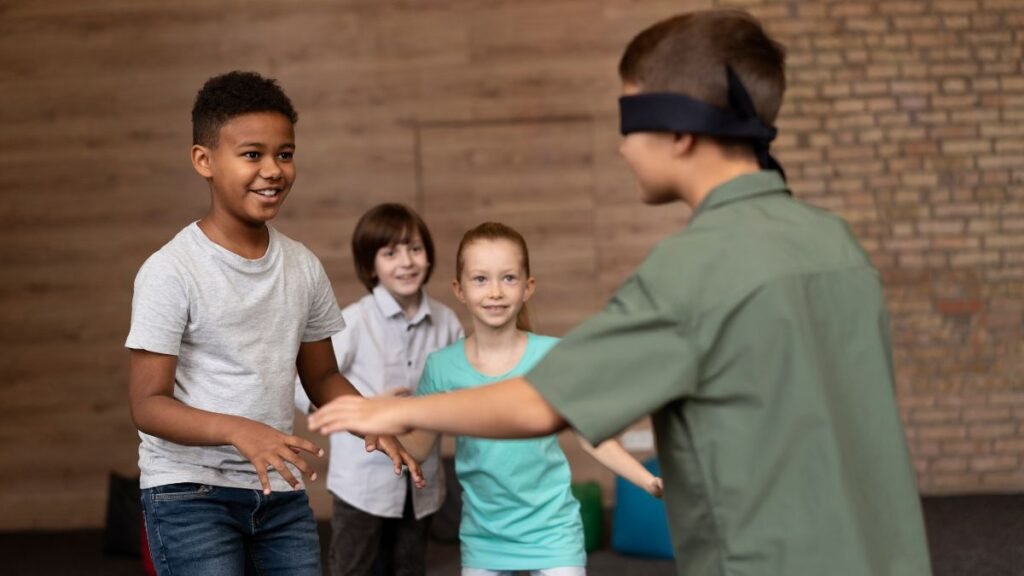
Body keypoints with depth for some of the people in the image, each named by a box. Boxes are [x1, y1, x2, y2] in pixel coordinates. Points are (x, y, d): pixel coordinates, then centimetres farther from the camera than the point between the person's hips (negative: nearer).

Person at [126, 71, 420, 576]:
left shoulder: (303, 267, 4)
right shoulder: (170, 271, -12)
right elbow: (148, 405, -14)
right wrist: (239, 431, -31)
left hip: (280, 492, 5)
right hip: (189, 492, -5)